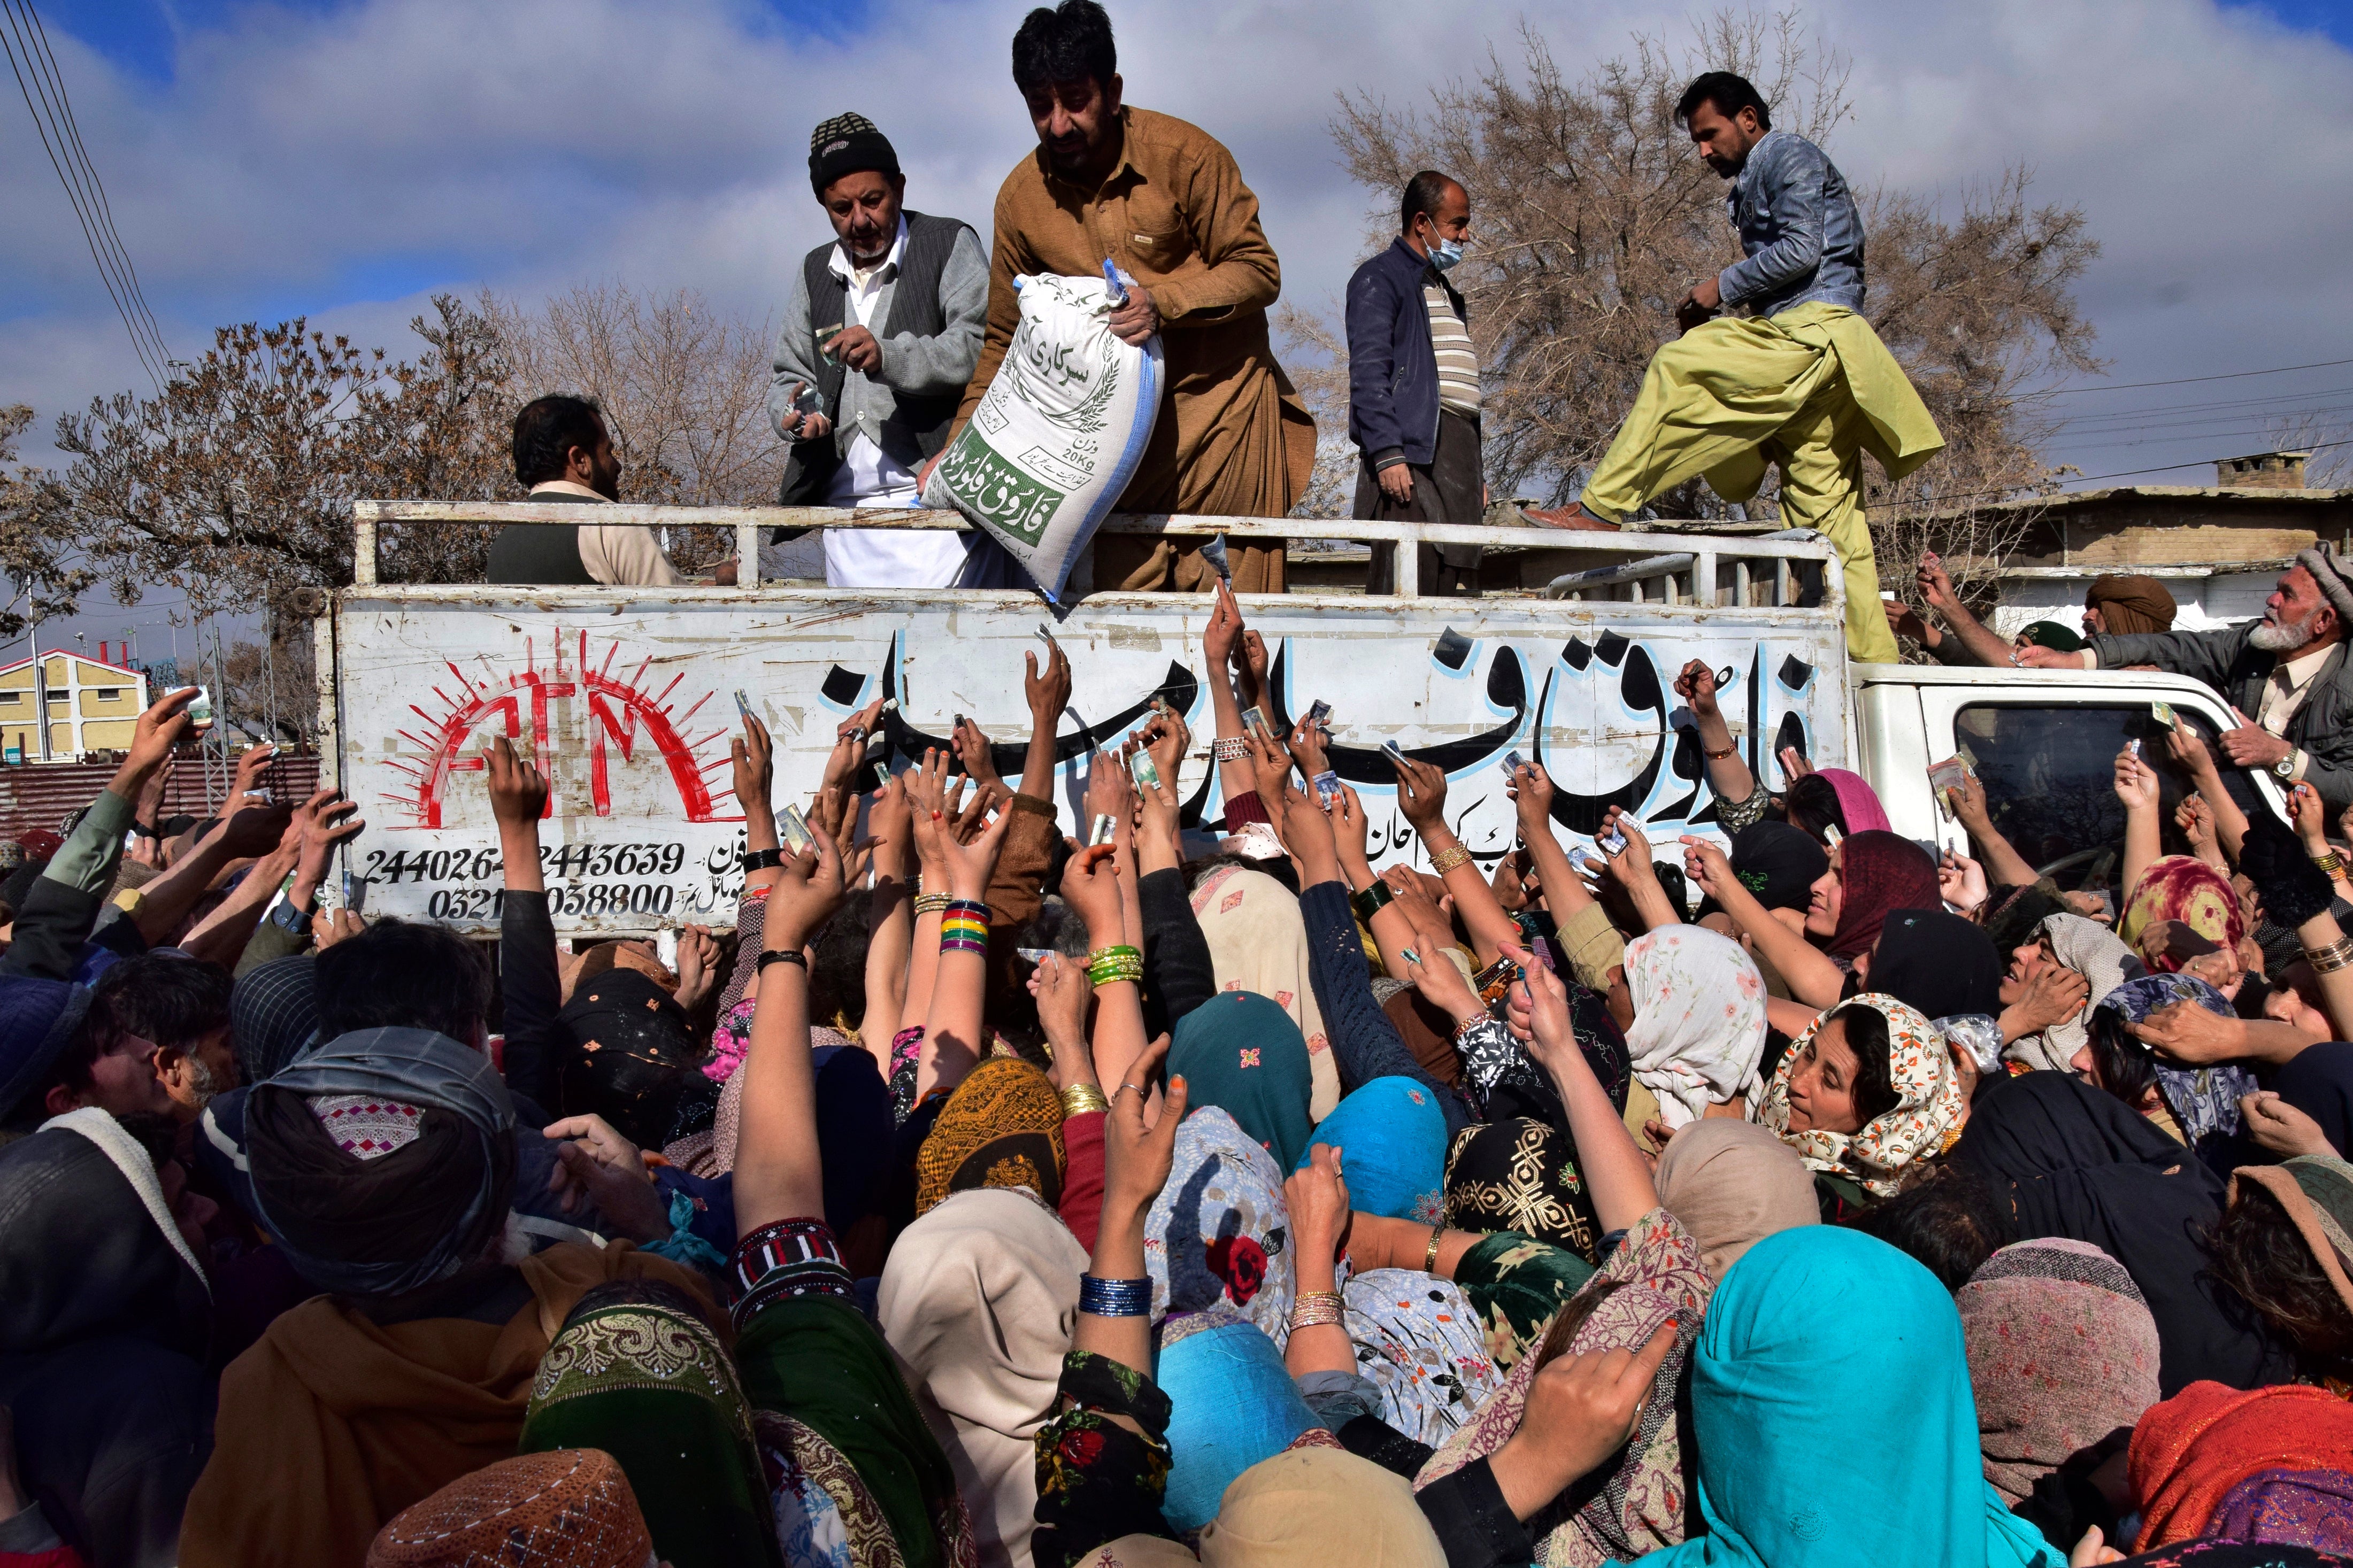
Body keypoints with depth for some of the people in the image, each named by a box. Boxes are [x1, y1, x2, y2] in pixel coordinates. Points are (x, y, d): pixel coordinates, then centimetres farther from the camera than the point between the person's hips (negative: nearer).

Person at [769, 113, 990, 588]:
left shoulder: (949, 244, 5)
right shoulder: (815, 273, 21)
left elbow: (981, 344, -9)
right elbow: (787, 373, 25)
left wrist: (890, 356, -23)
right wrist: (793, 411, 1)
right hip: (846, 503, 5)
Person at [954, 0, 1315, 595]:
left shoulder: (1185, 154, -12)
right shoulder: (1021, 196, -1)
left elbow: (1259, 271, -8)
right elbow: (1005, 341, 8)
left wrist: (1162, 301, -25)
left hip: (1220, 396, -3)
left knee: (1239, 596, -3)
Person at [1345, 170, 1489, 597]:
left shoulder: (1446, 293, 28)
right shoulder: (1379, 278, 2)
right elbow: (1368, 373, -10)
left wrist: (1477, 473, 21)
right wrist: (1387, 453, -21)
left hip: (1457, 452, 8)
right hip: (1410, 452, -8)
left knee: (1455, 588, 2)